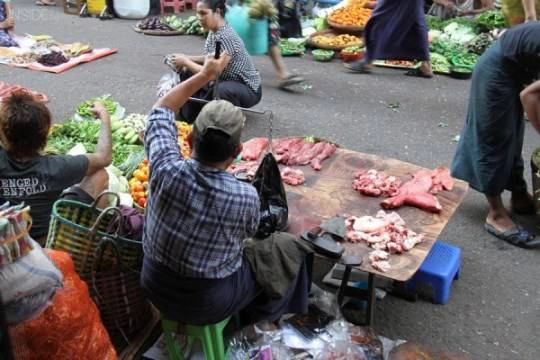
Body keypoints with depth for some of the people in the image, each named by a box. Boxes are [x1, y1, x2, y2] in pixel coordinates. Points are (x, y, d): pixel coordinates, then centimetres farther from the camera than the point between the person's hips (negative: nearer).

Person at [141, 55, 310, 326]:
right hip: (207, 307, -3)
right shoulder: (246, 197, -31)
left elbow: (161, 111, -8)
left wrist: (203, 75, -4)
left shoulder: (166, 170, -27)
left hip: (154, 290, 4)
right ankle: (265, 315, 43)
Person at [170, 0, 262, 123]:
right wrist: (187, 59, -5)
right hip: (224, 81, 9)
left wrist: (185, 62, -17)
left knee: (220, 91, -41)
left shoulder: (225, 37, -28)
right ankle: (190, 115, 14)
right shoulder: (213, 31, -1)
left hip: (247, 89, -9)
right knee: (186, 72, 6)